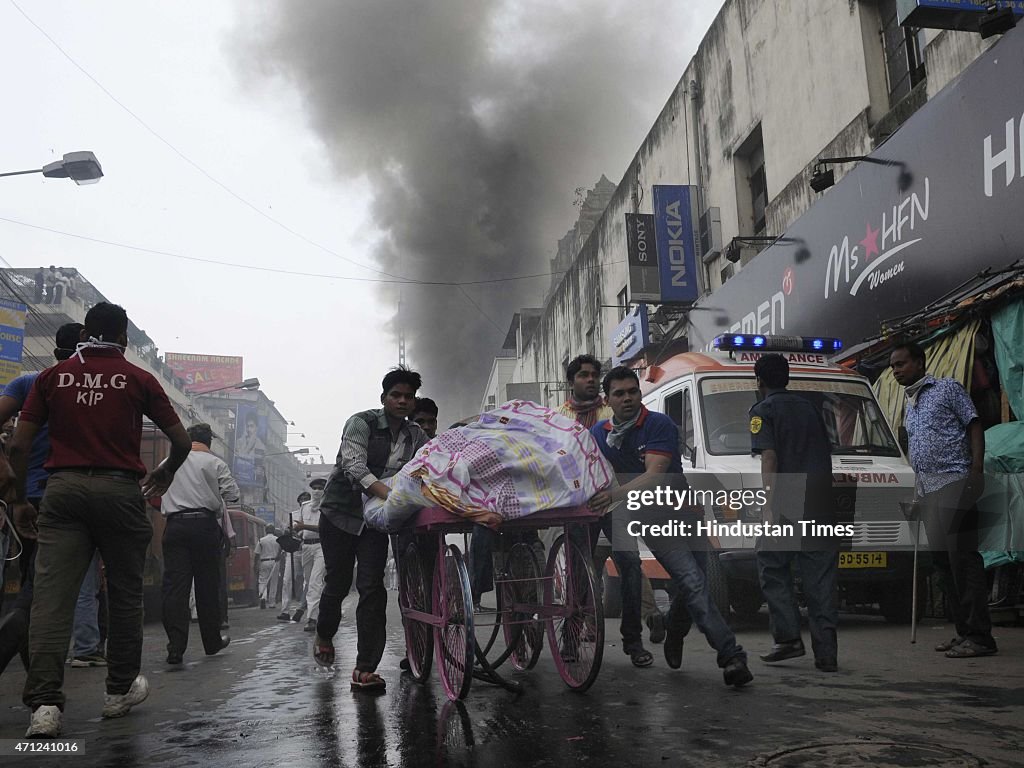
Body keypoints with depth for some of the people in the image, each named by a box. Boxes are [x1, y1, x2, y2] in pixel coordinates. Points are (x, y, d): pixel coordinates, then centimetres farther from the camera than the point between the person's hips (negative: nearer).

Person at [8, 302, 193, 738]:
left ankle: (44, 703, -13)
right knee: (124, 594, 11)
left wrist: (21, 498, 16)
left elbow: (18, 445, 5)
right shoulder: (138, 380, 4)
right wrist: (165, 473, 24)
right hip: (119, 489, -1)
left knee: (51, 595, -3)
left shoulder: (53, 377, 9)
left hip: (63, 489, 1)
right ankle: (120, 690, 22)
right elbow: (181, 441, 5)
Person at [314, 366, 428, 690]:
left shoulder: (416, 436, 2)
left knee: (372, 589, -7)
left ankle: (365, 669, -4)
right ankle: (324, 635, 38)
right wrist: (389, 494, -43)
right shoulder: (361, 423, -14)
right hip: (341, 513, -3)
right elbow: (354, 468, -28)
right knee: (338, 583, 6)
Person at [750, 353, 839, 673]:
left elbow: (769, 458, -12)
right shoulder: (808, 407, 20)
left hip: (788, 504, -5)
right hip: (821, 507, 5)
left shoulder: (763, 410, 1)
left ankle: (788, 637, 1)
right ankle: (826, 653, 4)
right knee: (821, 577, 6)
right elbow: (826, 453, 21)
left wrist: (771, 504, -16)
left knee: (773, 568, 9)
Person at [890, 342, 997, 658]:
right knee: (942, 558, 7)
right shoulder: (910, 406, 23)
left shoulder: (948, 389, 3)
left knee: (962, 556, -12)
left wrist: (977, 472, -14)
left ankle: (980, 636, -9)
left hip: (952, 481, -8)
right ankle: (964, 631, 13)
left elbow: (974, 427, -3)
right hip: (926, 488, 8)